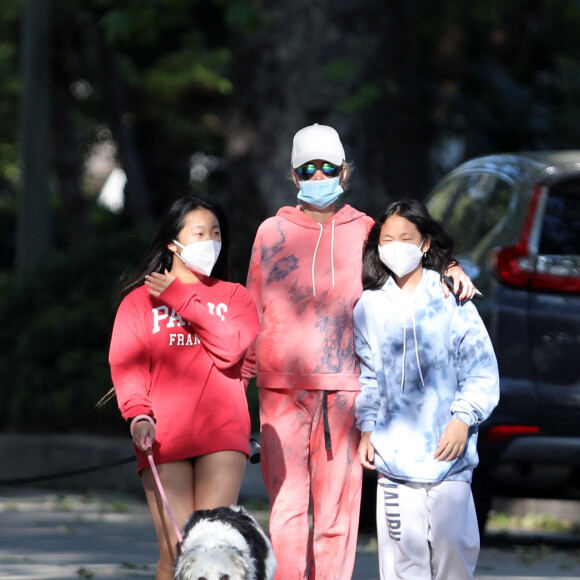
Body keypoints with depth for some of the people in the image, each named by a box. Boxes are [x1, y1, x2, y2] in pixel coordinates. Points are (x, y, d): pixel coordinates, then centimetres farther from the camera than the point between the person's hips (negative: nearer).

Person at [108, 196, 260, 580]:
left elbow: (230, 348, -3)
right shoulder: (140, 300, 15)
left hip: (222, 434, 1)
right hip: (164, 437, -1)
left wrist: (182, 298, -1)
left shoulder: (234, 297, 17)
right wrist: (138, 413, -16)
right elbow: (126, 364, 2)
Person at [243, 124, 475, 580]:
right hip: (281, 388, 0)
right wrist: (241, 373, 11)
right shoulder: (272, 232, 11)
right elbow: (252, 311, 15)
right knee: (287, 506, -5)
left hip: (344, 388, 0)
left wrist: (450, 268, -8)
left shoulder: (364, 231, 9)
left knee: (337, 509, -1)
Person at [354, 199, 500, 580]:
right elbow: (367, 374, 14)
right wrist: (366, 429, 4)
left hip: (447, 448, -1)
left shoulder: (451, 300, 3)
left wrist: (463, 420, -9)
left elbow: (481, 371, 2)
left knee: (452, 538, -5)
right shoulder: (370, 306, 10)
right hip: (394, 452, 1)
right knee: (403, 546, -3)